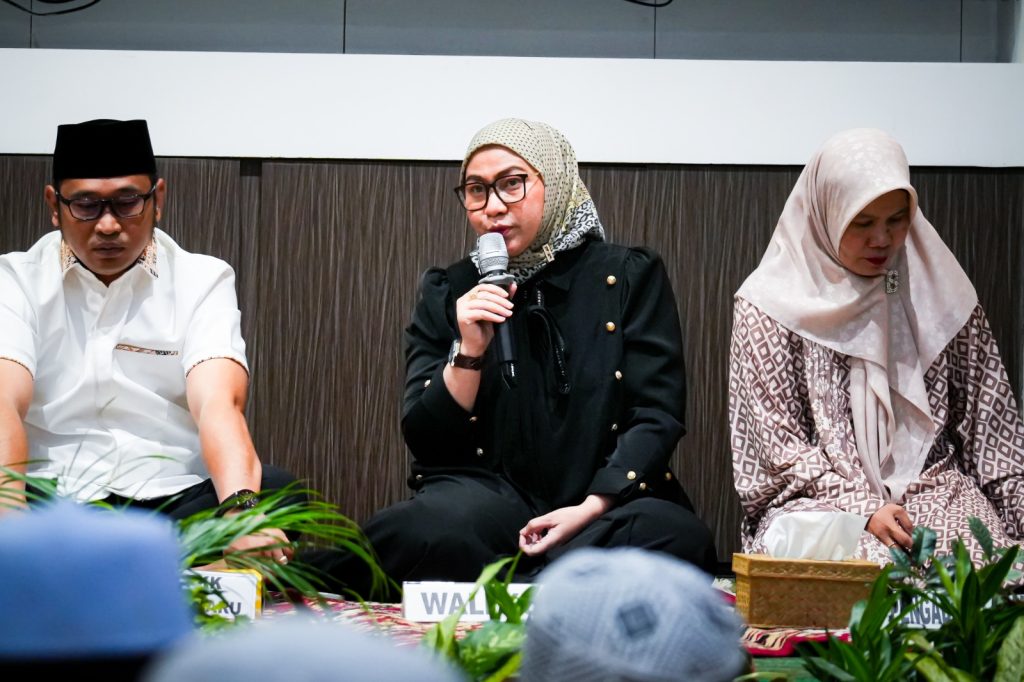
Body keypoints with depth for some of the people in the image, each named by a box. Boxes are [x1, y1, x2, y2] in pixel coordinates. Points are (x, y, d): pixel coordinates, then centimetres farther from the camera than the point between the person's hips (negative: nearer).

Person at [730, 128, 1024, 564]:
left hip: (932, 488, 3)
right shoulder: (769, 306, 1)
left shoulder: (936, 293, 10)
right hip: (819, 499, -3)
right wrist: (863, 508, -15)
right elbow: (779, 445, -2)